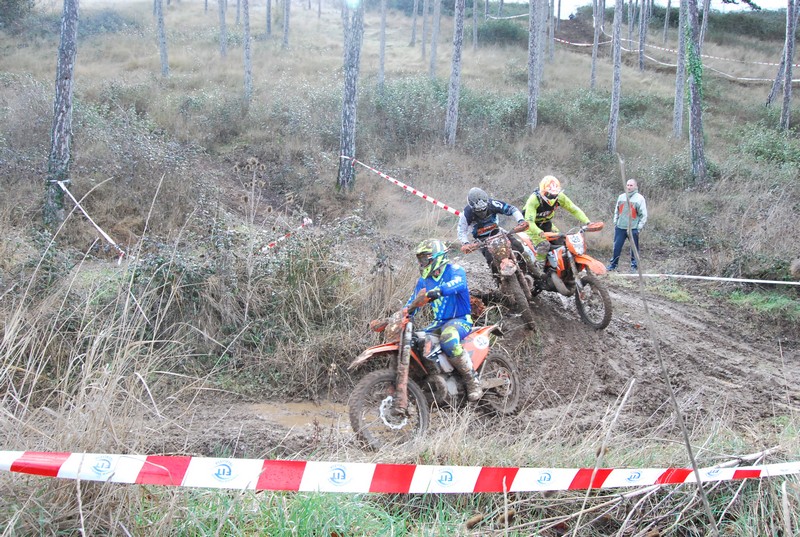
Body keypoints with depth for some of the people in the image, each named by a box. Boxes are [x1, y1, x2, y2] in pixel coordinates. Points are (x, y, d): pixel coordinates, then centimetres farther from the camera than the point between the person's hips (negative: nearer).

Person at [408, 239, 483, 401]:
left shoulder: (453, 270, -11)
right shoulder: (424, 279, 13)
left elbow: (459, 282, -35)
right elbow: (413, 301, 13)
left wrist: (439, 291, -53)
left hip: (460, 320, -8)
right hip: (439, 322, 8)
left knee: (448, 340, -39)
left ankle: (472, 381, -28)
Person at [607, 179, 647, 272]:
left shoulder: (640, 198, -3)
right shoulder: (621, 197, 10)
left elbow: (643, 215, -3)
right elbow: (616, 211, 18)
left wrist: (639, 227, -8)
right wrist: (615, 222, 10)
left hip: (633, 228, -4)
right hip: (620, 227, 4)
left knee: (634, 248, 3)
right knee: (617, 246, 5)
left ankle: (634, 266, 13)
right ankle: (613, 264, 13)